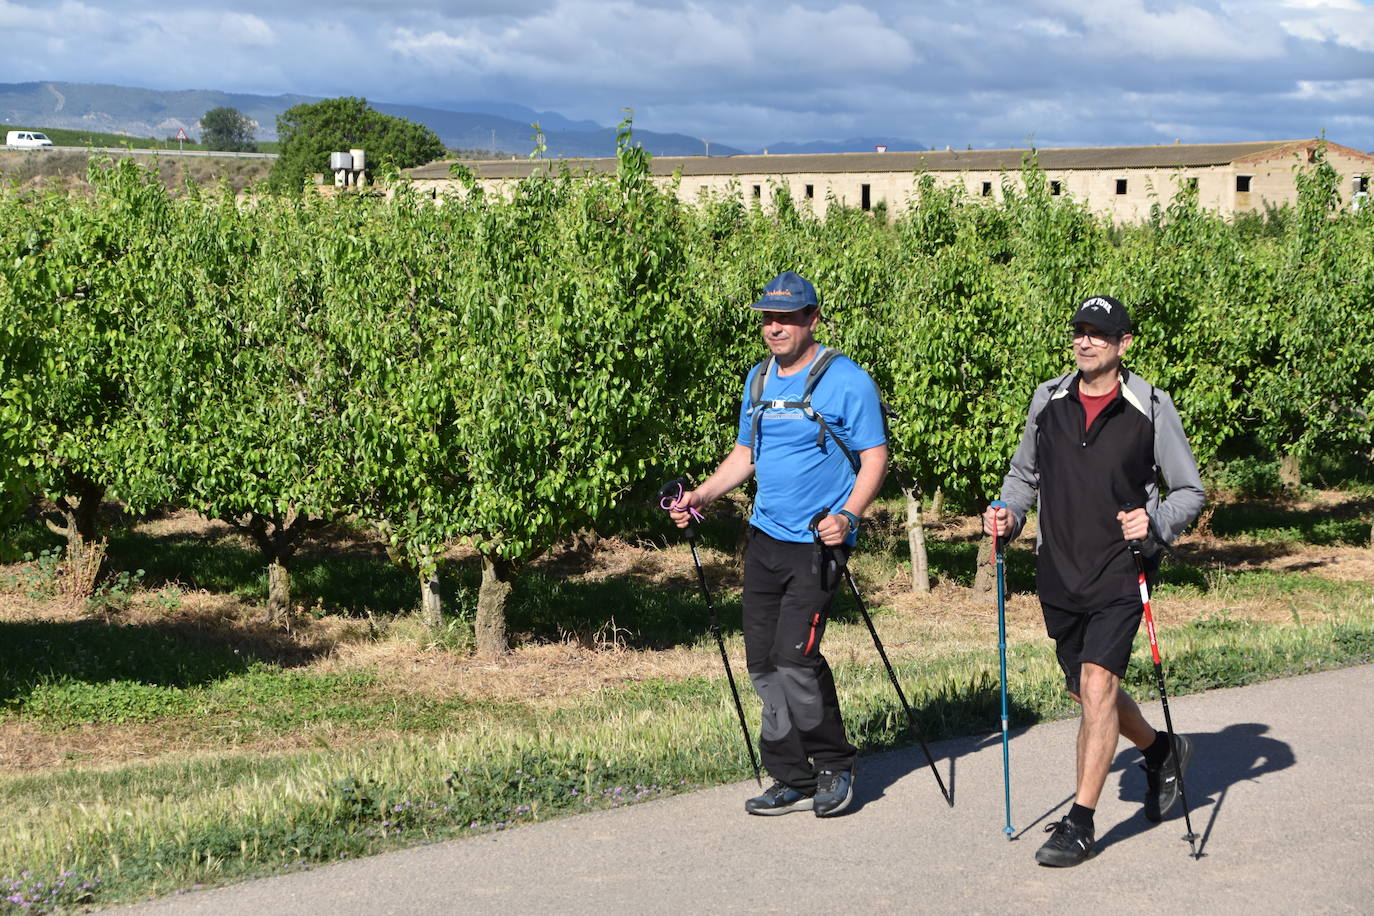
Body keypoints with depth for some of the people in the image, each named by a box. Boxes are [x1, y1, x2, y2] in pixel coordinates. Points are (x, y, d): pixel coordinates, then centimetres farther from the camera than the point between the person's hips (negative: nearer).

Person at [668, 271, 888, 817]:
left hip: (817, 543, -7)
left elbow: (875, 457, -9)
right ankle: (793, 781, 15)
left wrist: (848, 515, -24)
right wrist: (699, 496, 7)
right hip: (764, 537, 7)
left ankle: (835, 766, 5)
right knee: (763, 664, 5)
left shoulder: (846, 381, -8)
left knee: (793, 658, -16)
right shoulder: (758, 379, 13)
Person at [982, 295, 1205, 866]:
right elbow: (1024, 473, 19)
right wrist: (1009, 515, 0)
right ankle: (1162, 752, 44)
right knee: (1085, 690, 15)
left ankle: (1080, 824, -10)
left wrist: (1155, 523, -18)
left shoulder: (1151, 409, -5)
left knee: (1097, 684, -17)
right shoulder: (1047, 402, 5)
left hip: (1119, 571, -5)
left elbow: (1189, 491, 1)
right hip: (1058, 573, 5)